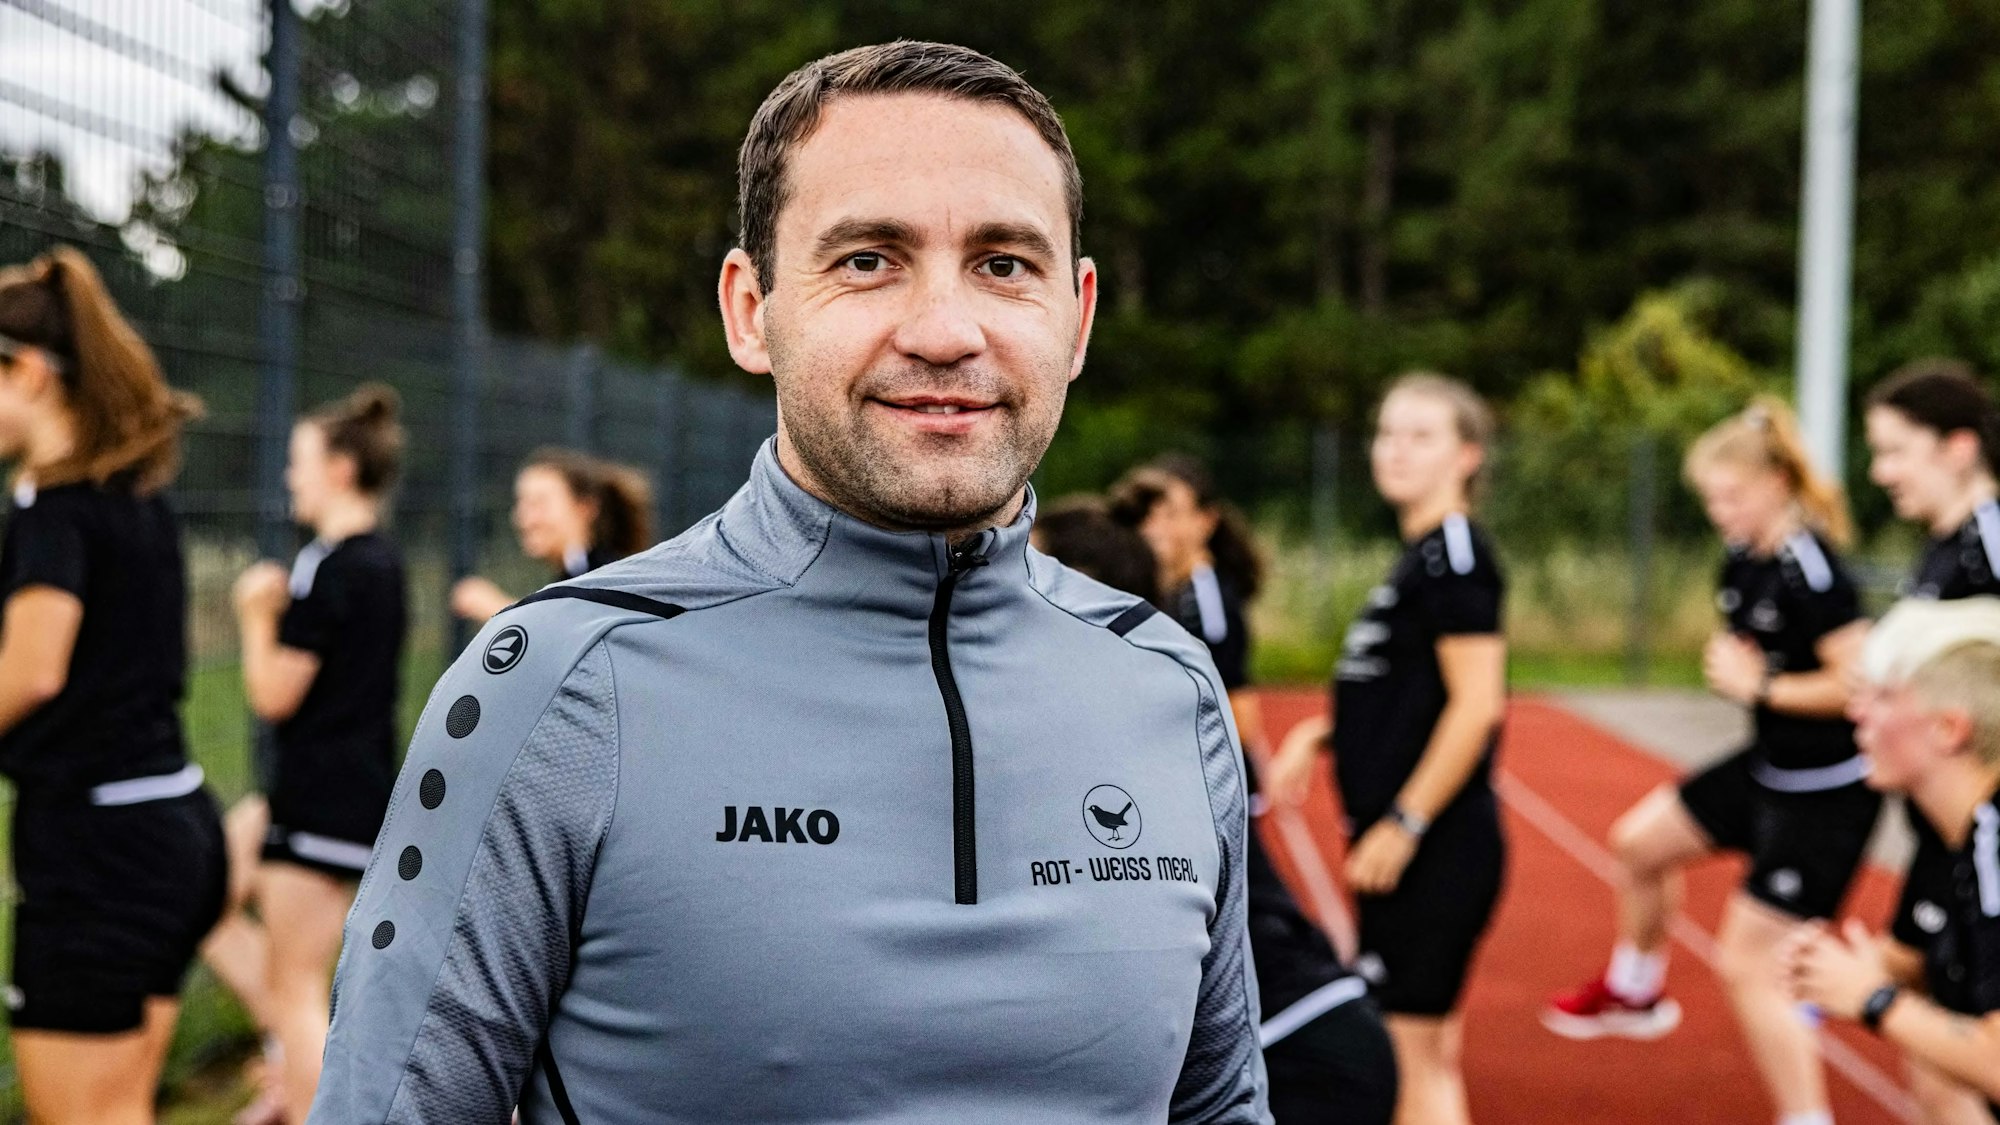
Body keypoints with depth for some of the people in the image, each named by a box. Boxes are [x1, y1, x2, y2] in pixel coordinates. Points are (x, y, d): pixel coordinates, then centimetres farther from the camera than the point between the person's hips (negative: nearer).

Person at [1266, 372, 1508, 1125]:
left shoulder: (1454, 552, -14)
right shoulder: (1418, 555, 15)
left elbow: (1476, 705, -21)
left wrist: (1404, 823, -19)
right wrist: (1321, 735, 8)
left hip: (1436, 849, -10)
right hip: (1400, 847, 10)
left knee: (1408, 1049, -4)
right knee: (1426, 1050, 16)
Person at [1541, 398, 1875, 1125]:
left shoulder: (1812, 570, -25)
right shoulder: (1743, 561, 2)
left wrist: (1761, 688, -21)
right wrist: (1728, 663, -4)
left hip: (1827, 794, -10)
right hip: (1771, 767, 10)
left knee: (1750, 965, -8)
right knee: (1638, 841, 23)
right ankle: (1636, 991, 46)